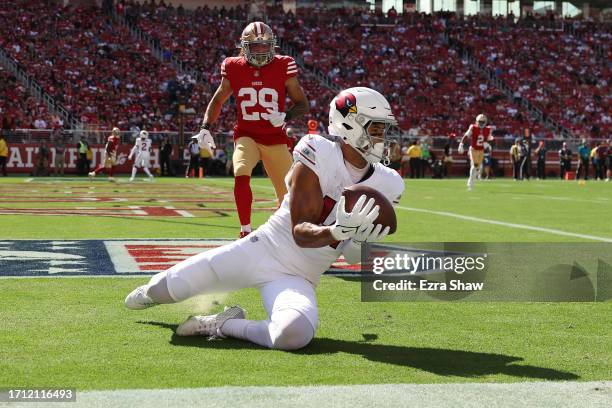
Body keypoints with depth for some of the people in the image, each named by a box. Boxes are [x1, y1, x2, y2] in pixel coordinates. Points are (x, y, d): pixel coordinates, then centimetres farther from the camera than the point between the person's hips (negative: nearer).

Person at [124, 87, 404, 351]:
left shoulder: (385, 185, -2)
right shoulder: (319, 155, -16)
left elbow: (353, 257, 4)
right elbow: (300, 233, -19)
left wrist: (359, 242, -19)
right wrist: (337, 231, -39)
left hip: (297, 278, 2)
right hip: (261, 249, -2)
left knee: (294, 333, -34)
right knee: (165, 289, 5)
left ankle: (222, 326, -5)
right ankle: (154, 293, 46)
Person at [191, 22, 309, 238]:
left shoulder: (283, 67, -6)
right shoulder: (234, 68, -2)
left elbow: (302, 104, -1)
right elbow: (217, 101, 12)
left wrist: (286, 116, -21)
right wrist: (205, 128, -2)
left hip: (275, 138, 0)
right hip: (246, 135, 0)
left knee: (288, 193, 5)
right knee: (241, 175, -28)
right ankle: (246, 232, -18)